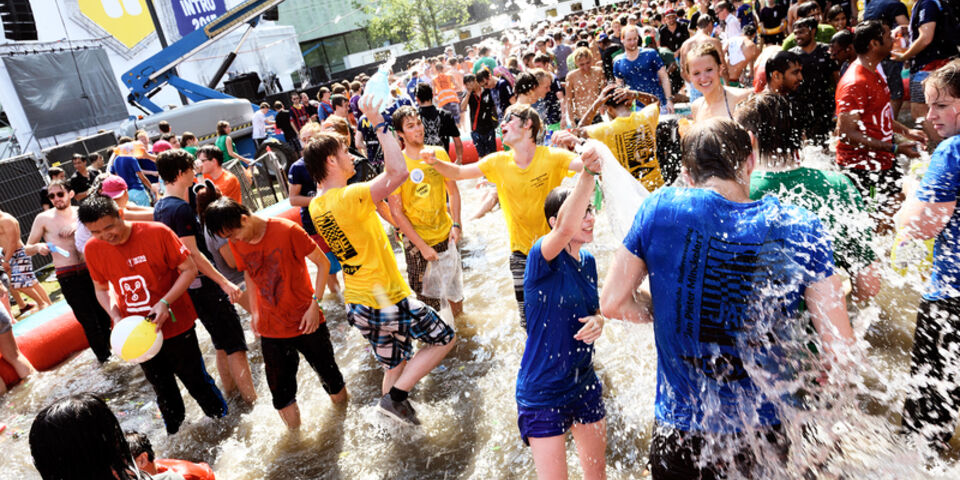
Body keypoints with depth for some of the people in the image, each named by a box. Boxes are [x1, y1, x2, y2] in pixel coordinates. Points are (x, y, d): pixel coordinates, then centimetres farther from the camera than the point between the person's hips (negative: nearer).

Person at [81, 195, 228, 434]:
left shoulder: (157, 233, -20)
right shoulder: (92, 249, -7)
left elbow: (189, 269, -14)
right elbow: (101, 288, 7)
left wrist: (165, 302, -25)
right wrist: (117, 318, -9)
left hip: (176, 325, -3)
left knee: (196, 380, 10)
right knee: (163, 389, 21)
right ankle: (176, 434, 44)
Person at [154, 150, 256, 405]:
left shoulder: (160, 207, 11)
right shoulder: (181, 209, -19)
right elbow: (193, 254, -22)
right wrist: (224, 283, -24)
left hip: (188, 285, 10)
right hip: (203, 284, -10)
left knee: (222, 344, 20)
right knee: (235, 345, -5)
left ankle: (231, 393, 31)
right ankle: (252, 401, -1)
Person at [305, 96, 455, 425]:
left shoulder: (315, 207, 4)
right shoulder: (350, 197, -24)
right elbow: (399, 172, -34)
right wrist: (378, 123, -25)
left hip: (357, 301, 9)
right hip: (386, 298, -9)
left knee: (394, 363, 23)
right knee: (444, 339, 7)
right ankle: (395, 396, 5)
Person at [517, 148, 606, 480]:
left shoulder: (588, 261, 1)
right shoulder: (542, 259, -20)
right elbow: (566, 227, -43)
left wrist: (598, 322, -9)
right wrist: (589, 173, -55)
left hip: (585, 385, 7)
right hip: (543, 392, -7)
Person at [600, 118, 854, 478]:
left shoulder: (659, 208, -12)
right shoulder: (801, 228, -10)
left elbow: (612, 303, -6)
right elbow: (840, 349, -10)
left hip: (680, 431, 0)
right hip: (770, 433, 1)